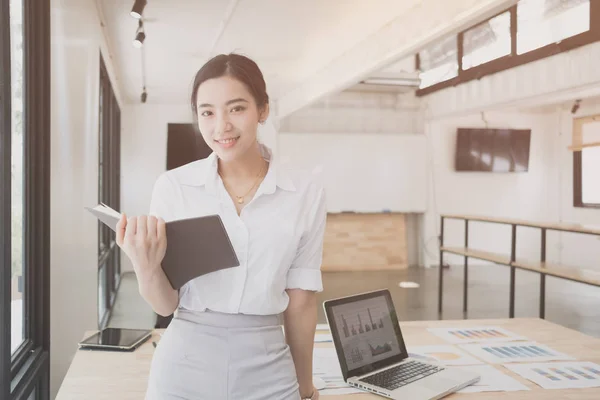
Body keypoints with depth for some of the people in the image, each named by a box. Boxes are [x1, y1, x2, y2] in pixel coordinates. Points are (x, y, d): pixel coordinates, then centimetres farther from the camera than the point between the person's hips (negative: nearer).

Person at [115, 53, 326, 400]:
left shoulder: (306, 190, -5)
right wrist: (146, 266, -23)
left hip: (266, 370, 0)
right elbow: (166, 304, -3)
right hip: (185, 367, 0)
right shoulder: (173, 185, -6)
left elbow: (301, 299, 1)